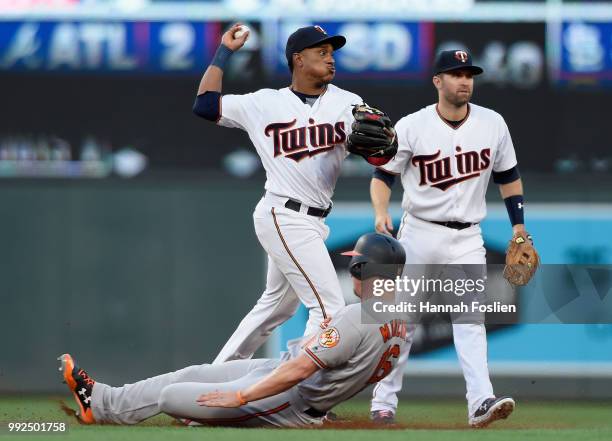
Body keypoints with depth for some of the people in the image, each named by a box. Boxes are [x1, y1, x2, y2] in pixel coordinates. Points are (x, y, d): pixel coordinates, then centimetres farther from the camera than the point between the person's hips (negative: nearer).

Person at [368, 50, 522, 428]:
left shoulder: (493, 124, 0)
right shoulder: (411, 127, -8)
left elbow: (509, 176, 11)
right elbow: (383, 174, -1)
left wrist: (519, 226, 6)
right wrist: (381, 212, -19)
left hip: (467, 239, 1)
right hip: (419, 233, -1)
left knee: (471, 318, -13)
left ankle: (481, 403, -23)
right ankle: (384, 401, 16)